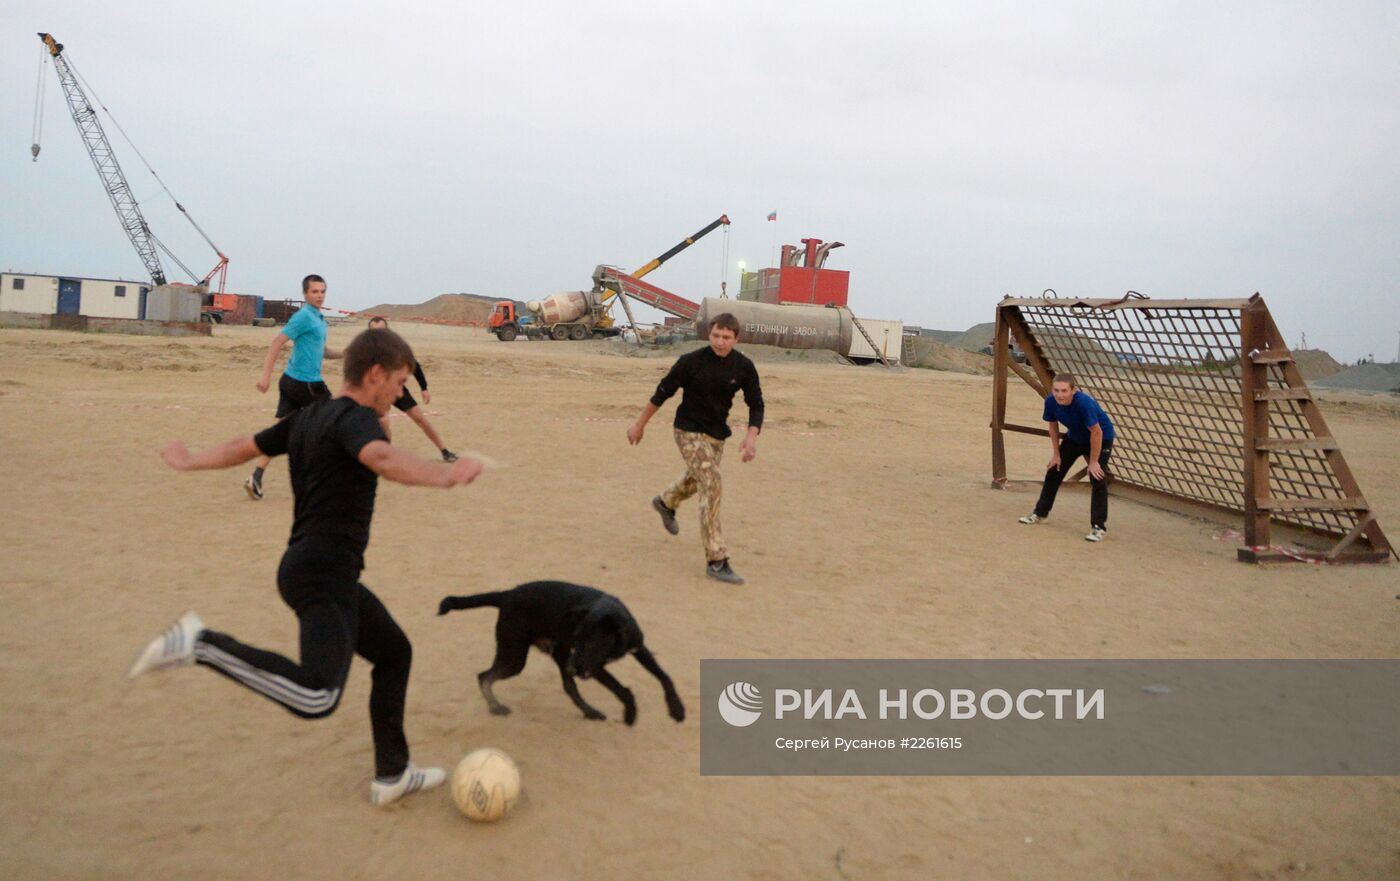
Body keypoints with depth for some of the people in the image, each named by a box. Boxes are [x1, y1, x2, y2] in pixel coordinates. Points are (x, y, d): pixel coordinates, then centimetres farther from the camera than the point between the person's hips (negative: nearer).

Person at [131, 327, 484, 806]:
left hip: (306, 566, 11)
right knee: (317, 698, -26)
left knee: (394, 653, 21)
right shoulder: (355, 418, -11)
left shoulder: (308, 416, 15)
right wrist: (446, 475, -42)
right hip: (324, 574, -11)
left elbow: (242, 447, 27)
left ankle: (392, 775, 27)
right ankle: (200, 644, -17)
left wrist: (190, 461, 43)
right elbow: (381, 458, -35)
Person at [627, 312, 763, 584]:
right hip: (689, 431, -5)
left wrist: (752, 436, -21)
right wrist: (639, 424, -1)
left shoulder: (744, 367, -10)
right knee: (711, 483, -20)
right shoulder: (691, 361, -19)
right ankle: (716, 561, -19)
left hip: (717, 434, 6)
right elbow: (663, 392, -8)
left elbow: (756, 404, -4)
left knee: (697, 479, 26)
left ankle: (665, 503, 62)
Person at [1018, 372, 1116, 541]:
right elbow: (1053, 426, -5)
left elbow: (1096, 432, -32)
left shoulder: (1084, 402, -39)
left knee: (1098, 479, -15)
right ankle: (1040, 512, 27)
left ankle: (1099, 527, -8)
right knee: (1054, 471, 10)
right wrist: (1056, 454, -1)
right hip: (1075, 437, 6)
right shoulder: (1051, 401, -23)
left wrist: (1093, 462, -24)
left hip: (1101, 438, -6)